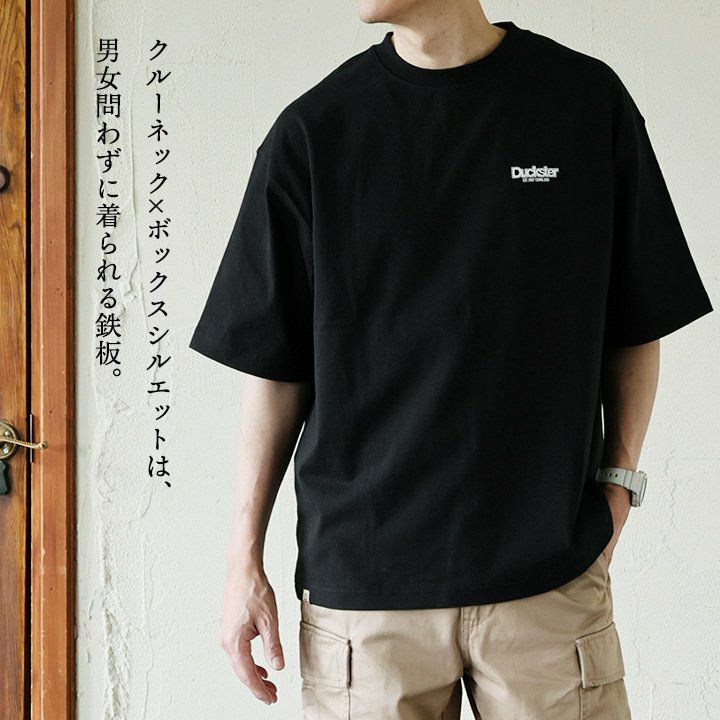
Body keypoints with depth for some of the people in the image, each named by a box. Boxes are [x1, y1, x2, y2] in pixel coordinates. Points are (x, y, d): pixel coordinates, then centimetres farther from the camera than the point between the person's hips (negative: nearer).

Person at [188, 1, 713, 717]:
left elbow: (635, 328, 8)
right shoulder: (313, 129, 1)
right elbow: (275, 364, 4)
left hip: (553, 576, 0)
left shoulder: (587, 101, 1)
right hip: (360, 575, 0)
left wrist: (616, 483, -1)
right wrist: (244, 559, 3)